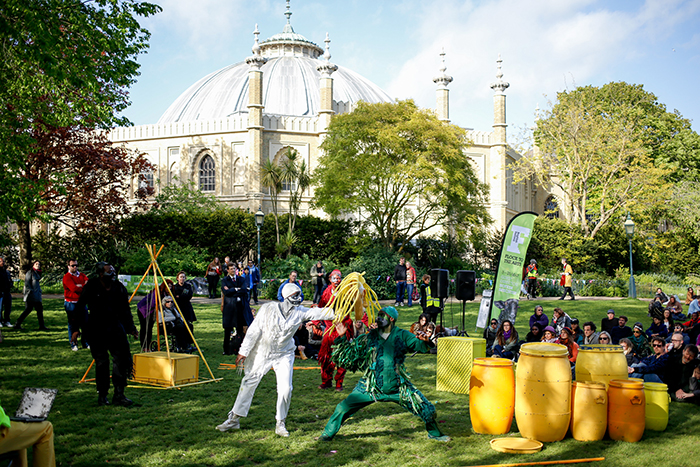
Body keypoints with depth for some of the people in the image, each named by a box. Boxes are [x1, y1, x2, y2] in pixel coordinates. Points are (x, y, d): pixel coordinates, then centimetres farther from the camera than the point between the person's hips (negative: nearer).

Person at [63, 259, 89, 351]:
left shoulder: (81, 275, 12)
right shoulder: (66, 277, -7)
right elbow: (74, 289, -20)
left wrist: (80, 286, -18)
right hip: (71, 304, -5)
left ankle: (86, 343, 16)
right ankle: (73, 344, 10)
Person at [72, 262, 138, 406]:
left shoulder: (119, 288, 2)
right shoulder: (91, 287, -6)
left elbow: (125, 311, 11)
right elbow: (79, 308, 0)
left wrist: (130, 328, 3)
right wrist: (76, 328, -3)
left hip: (115, 328, 3)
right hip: (96, 330, -3)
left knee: (122, 359, -6)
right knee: (101, 362, 0)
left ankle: (119, 395, 2)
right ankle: (102, 396, 15)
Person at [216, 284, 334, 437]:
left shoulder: (300, 312, -11)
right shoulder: (268, 309, -18)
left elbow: (320, 313, -20)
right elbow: (254, 330, -12)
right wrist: (243, 352, -11)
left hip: (284, 355, 1)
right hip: (262, 353, -1)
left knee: (286, 389, -7)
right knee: (249, 383, 7)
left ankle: (280, 424, 13)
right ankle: (234, 419, 21)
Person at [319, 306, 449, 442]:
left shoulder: (401, 335, 0)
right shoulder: (369, 338, 3)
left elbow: (419, 345, -9)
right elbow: (348, 353, 8)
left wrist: (426, 341, -31)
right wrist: (342, 337, -6)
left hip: (398, 387, 0)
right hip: (371, 387, 0)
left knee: (426, 408, 1)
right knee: (343, 408, -7)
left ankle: (434, 433, 29)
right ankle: (328, 434, 16)